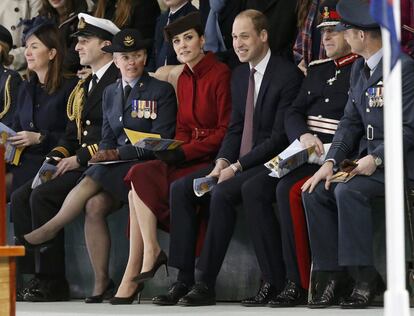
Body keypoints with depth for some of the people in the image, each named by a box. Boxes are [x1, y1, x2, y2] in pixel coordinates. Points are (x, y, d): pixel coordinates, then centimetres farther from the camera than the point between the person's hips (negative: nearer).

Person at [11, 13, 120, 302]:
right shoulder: (83, 87, 23)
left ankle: (53, 281, -20)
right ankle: (37, 275, -10)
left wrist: (79, 158, -17)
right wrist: (56, 157, 3)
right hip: (78, 165, 9)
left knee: (42, 196, -25)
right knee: (20, 197, -8)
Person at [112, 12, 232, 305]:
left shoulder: (220, 74, -10)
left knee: (142, 180, -23)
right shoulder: (184, 79, 16)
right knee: (140, 176, -18)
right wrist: (172, 151, -2)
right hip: (190, 157, 7)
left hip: (213, 159, -7)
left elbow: (227, 131, -13)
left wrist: (184, 152, -16)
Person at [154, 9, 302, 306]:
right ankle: (184, 280, -12)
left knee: (222, 194, -31)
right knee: (180, 189, -9)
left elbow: (280, 136, -17)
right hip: (237, 162, 8)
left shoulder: (288, 74, -12)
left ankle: (206, 284, -26)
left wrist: (236, 167, -18)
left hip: (269, 164, -8)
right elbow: (235, 128, 14)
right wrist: (221, 163, -5)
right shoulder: (239, 75, 14)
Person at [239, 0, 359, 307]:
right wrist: (304, 135, -9)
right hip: (303, 153, 7)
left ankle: (299, 284, -23)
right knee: (255, 189, -13)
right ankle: (271, 280, -13)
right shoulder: (318, 69, 20)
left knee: (287, 190, -29)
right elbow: (293, 113, 13)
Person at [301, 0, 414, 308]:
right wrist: (331, 161, -1)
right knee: (316, 191, -9)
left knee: (348, 191, -30)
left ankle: (364, 277, -23)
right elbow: (350, 121, 13)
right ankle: (333, 276, -8)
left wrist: (377, 159, -23)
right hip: (368, 157, 8)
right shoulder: (359, 68, 13)